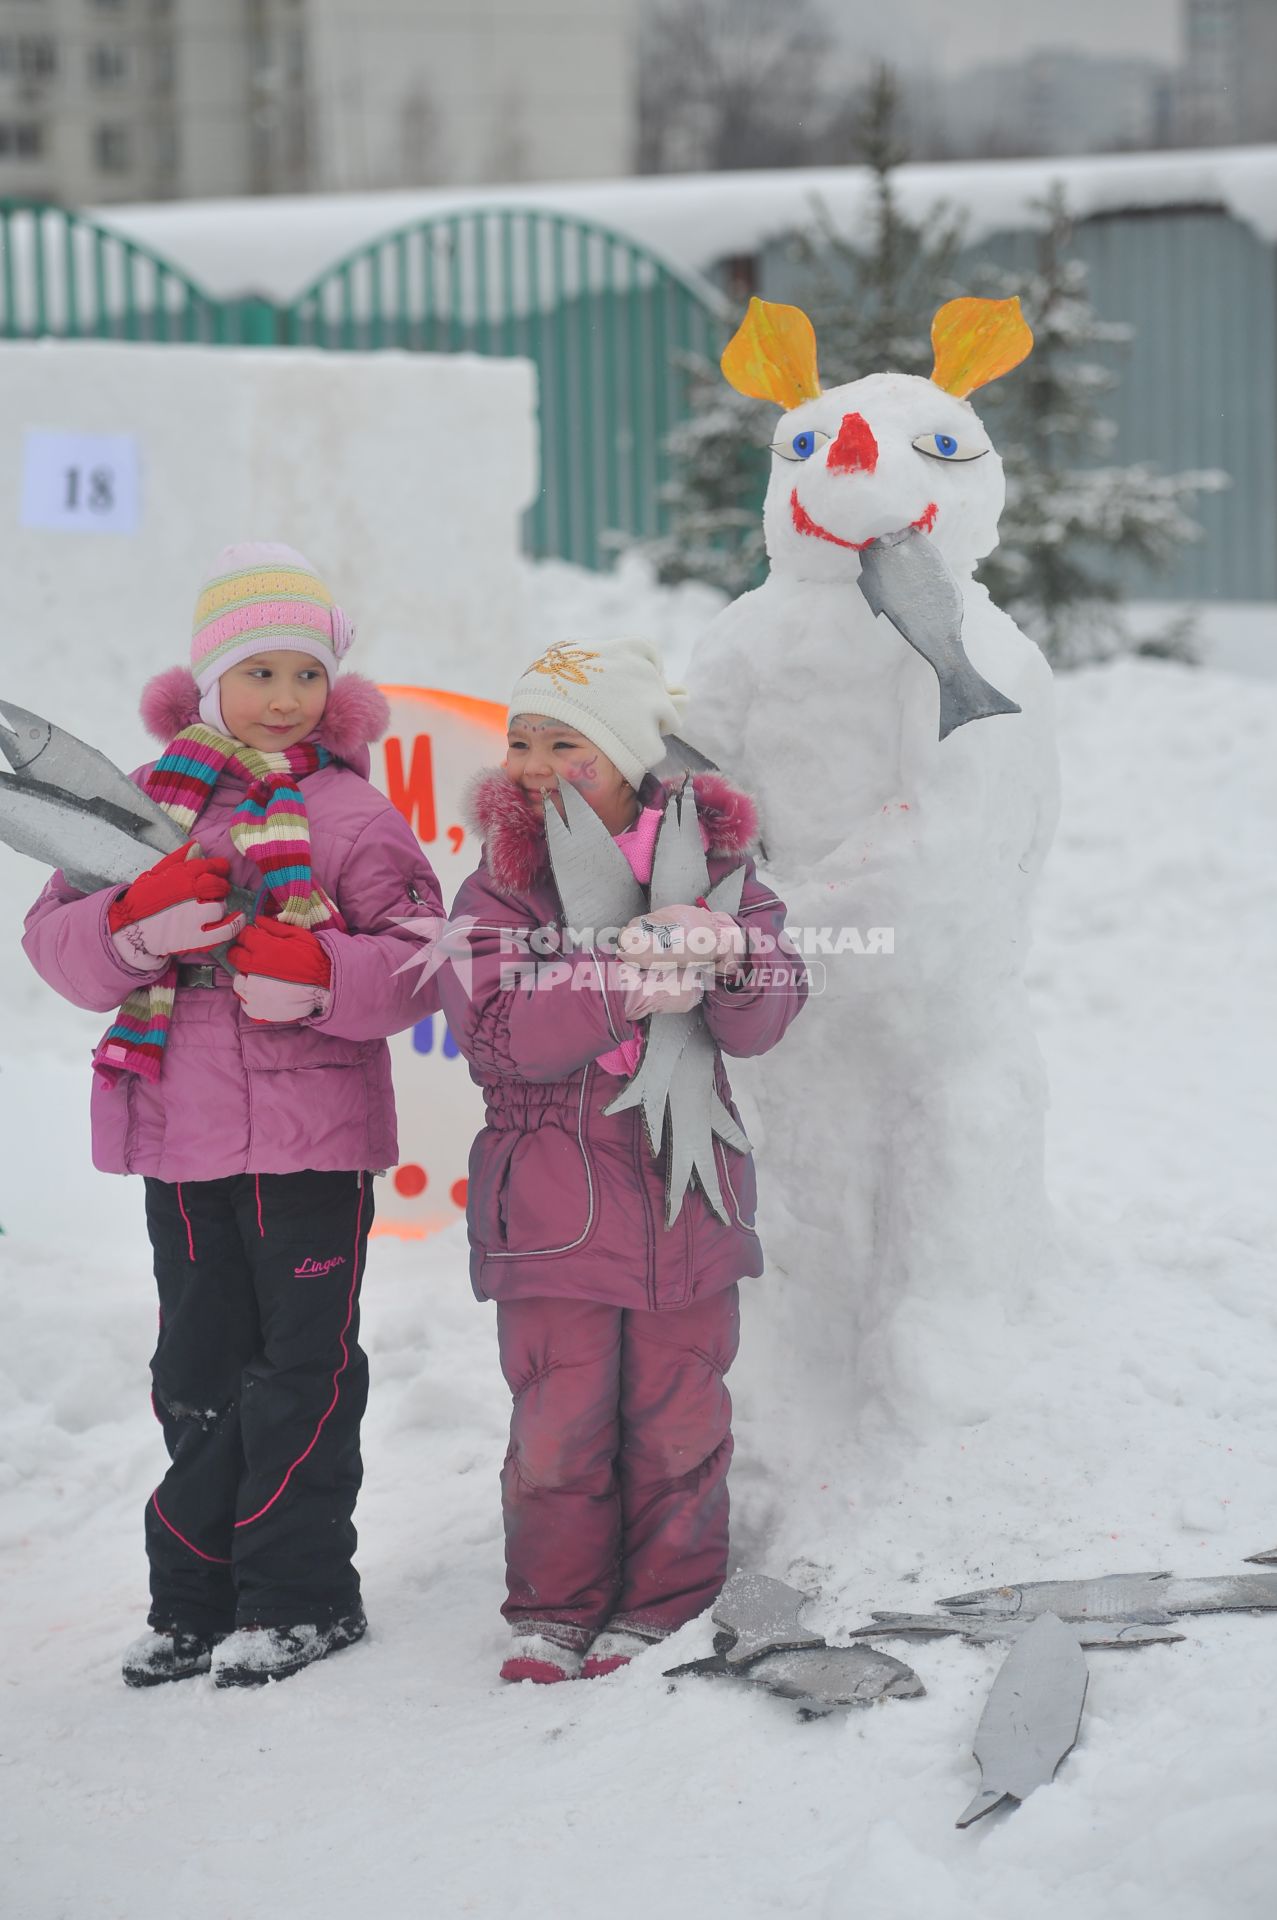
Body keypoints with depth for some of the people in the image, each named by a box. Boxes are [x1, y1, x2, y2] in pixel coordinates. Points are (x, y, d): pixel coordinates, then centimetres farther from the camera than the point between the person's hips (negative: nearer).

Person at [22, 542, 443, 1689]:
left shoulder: (350, 811, -3)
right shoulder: (150, 800, 7)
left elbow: (420, 963, -7)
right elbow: (57, 937, 1)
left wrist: (323, 976, -25)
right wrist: (136, 924, -19)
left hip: (313, 1133, -4)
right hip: (179, 1134, 4)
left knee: (303, 1370, 2)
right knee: (200, 1373, 12)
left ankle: (303, 1594, 13)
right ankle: (197, 1600, 22)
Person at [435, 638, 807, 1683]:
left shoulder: (708, 860, 3)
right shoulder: (501, 882, 0)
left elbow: (765, 1016, -4)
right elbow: (498, 1029, -15)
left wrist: (717, 954, -25)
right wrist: (625, 983, -26)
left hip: (685, 1183, 1)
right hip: (552, 1194, -1)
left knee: (677, 1410, 7)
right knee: (559, 1415, 2)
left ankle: (665, 1604, 20)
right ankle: (554, 1606, 17)